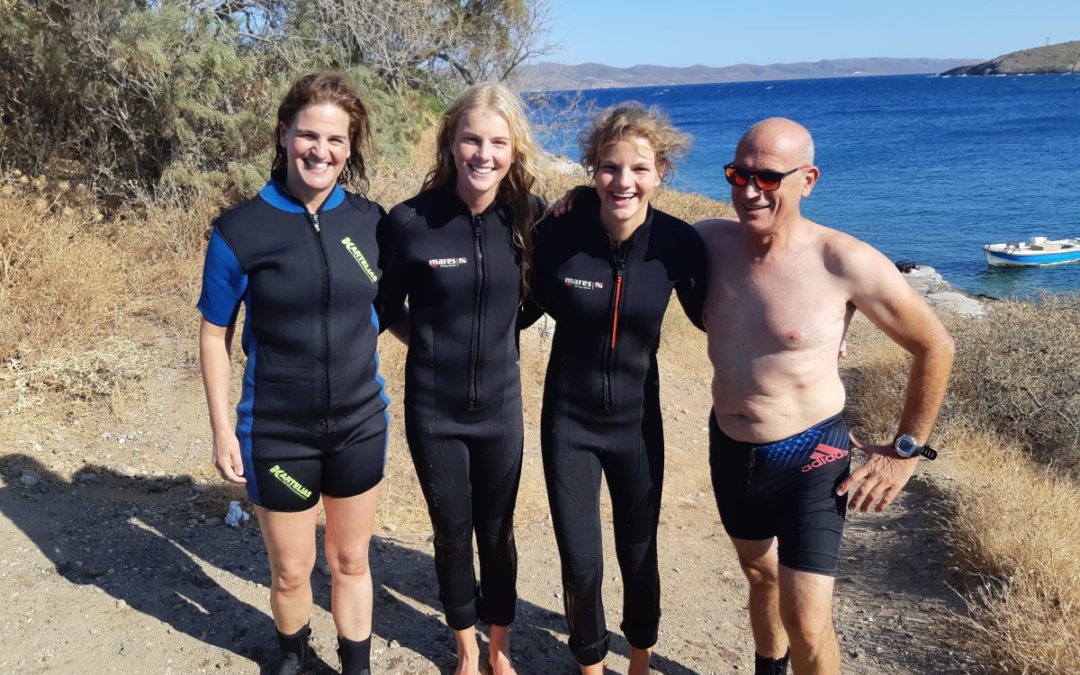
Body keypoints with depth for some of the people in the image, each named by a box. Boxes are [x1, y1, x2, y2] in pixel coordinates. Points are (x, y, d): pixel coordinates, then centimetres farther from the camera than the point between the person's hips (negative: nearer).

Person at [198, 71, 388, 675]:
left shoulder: (370, 221, -5)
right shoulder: (241, 231, -13)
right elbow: (215, 335, -4)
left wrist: (385, 408, 8)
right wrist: (223, 430, -5)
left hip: (359, 426, 2)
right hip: (278, 434, -2)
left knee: (351, 562, 17)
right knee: (291, 572, 16)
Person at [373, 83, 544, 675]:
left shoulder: (527, 215, -9)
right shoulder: (409, 221, -15)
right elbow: (387, 310, -1)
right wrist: (436, 344, -2)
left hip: (500, 407, 1)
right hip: (433, 410, -1)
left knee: (497, 534, 16)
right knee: (452, 535, 16)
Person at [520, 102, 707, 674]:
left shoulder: (678, 243, -16)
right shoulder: (557, 235, -18)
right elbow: (526, 310, -1)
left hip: (637, 422, 1)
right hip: (569, 421, -1)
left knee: (639, 555, 16)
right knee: (580, 564, 7)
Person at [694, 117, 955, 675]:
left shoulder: (846, 262, -21)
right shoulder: (710, 242, -10)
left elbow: (935, 347, -9)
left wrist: (905, 451, -5)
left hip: (810, 456, -5)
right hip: (729, 448, 5)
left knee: (807, 625, -4)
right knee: (759, 572, 26)